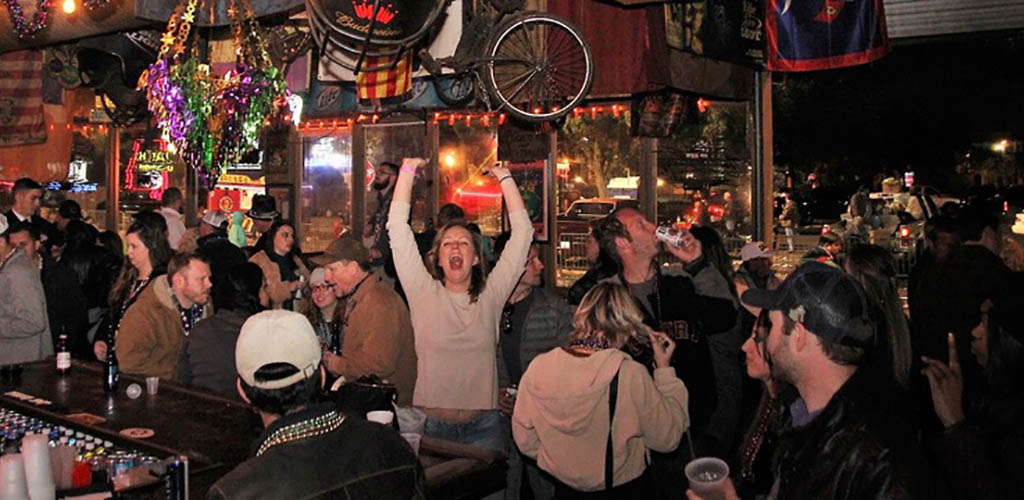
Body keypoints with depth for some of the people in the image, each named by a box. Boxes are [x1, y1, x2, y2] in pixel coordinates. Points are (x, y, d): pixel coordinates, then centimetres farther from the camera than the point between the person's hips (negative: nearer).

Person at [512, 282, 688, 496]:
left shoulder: (537, 369, -15)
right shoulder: (630, 375, -25)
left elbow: (525, 442, -5)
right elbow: (667, 438, -13)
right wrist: (664, 369, -8)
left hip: (565, 487, 3)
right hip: (622, 487, -2)